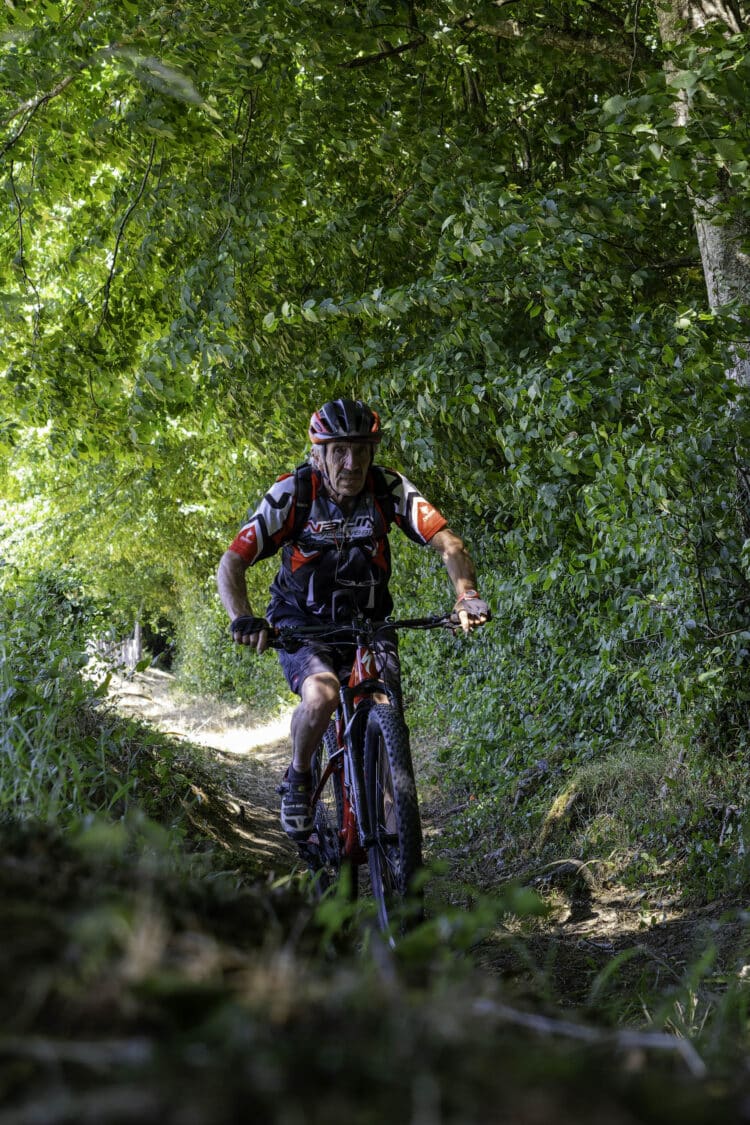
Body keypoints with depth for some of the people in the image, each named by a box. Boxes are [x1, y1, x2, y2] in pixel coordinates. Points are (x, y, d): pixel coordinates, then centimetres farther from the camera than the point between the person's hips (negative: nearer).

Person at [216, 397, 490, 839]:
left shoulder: (389, 489, -16)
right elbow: (231, 563, -21)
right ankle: (298, 779, -2)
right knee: (322, 695, -32)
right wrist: (242, 617, -39)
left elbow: (449, 544, -20)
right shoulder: (292, 494, -20)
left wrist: (468, 595, -39)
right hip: (302, 621, -2)